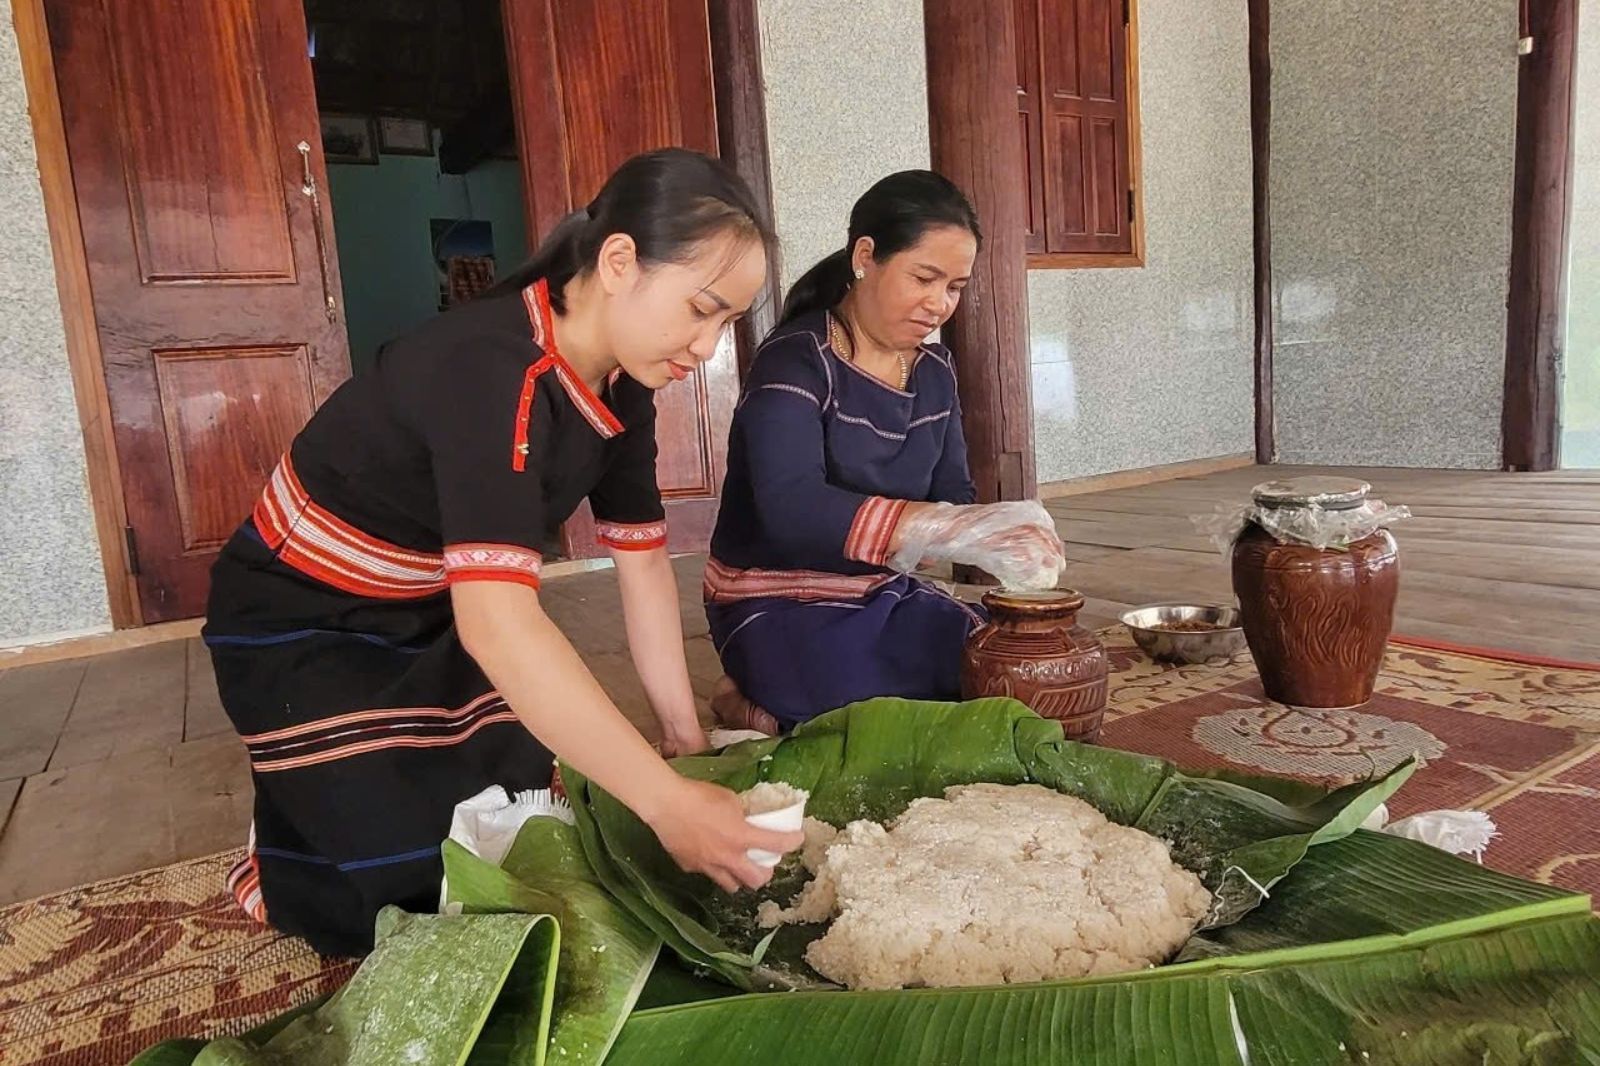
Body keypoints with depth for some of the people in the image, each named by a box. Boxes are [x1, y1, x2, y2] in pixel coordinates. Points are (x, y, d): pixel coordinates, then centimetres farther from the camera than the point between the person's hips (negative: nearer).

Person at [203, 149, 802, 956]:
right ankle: (277, 865, 23)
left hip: (426, 618, 8)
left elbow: (643, 561, -4)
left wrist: (686, 734, -6)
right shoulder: (492, 371, -35)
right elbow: (497, 621, -46)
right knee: (410, 885, -6)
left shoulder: (621, 387, -8)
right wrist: (667, 803, -45)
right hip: (300, 626, -7)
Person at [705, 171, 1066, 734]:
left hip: (886, 593, 8)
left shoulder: (934, 370, 6)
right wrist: (957, 530, -44)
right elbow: (793, 509, -34)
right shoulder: (795, 361, -18)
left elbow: (953, 493, 6)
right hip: (781, 606, -7)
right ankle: (764, 711, 2)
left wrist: (1007, 548, -18)